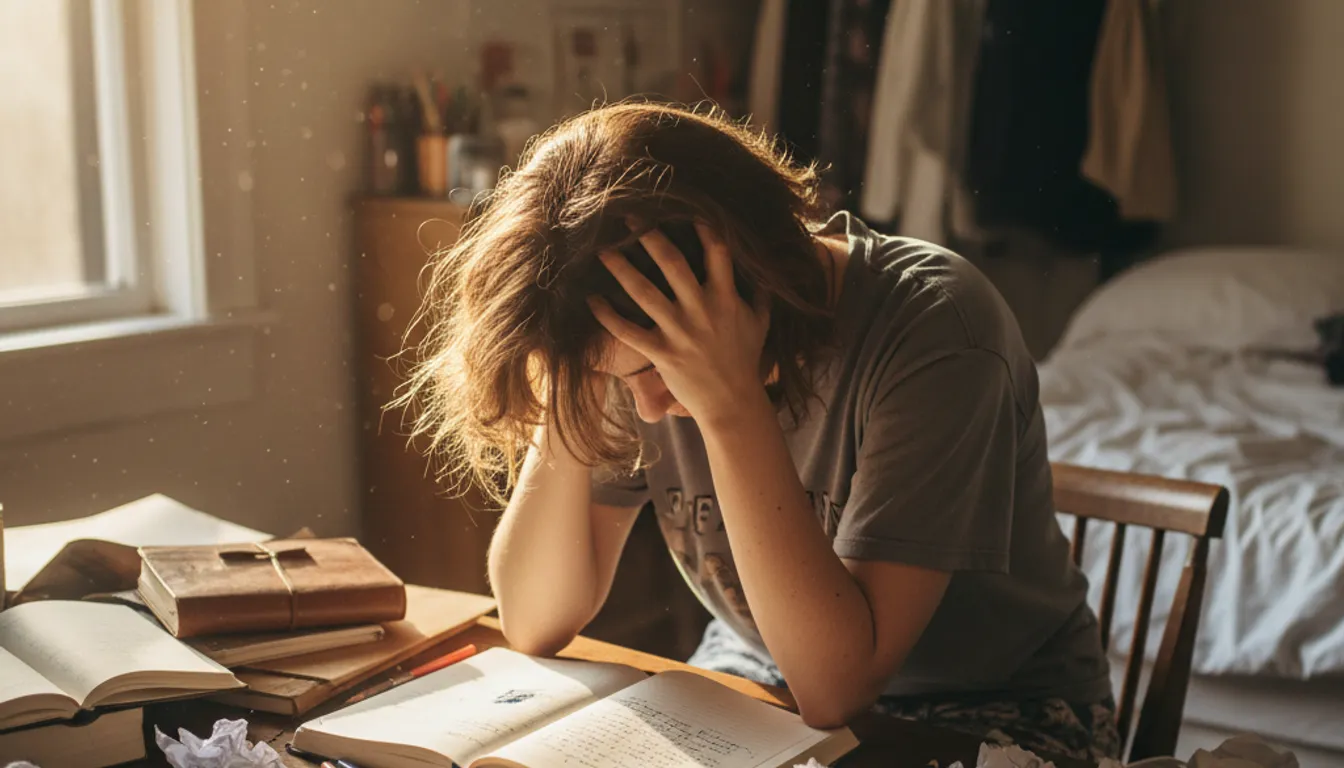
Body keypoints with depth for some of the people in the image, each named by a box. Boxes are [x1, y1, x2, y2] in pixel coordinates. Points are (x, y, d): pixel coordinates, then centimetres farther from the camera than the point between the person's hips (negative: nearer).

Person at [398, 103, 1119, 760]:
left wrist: (732, 404, -35)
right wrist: (569, 395, -23)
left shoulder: (934, 328, -26)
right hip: (759, 679, 3)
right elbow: (536, 624, -11)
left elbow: (835, 684, -29)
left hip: (983, 709, -2)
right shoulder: (646, 343, -11)